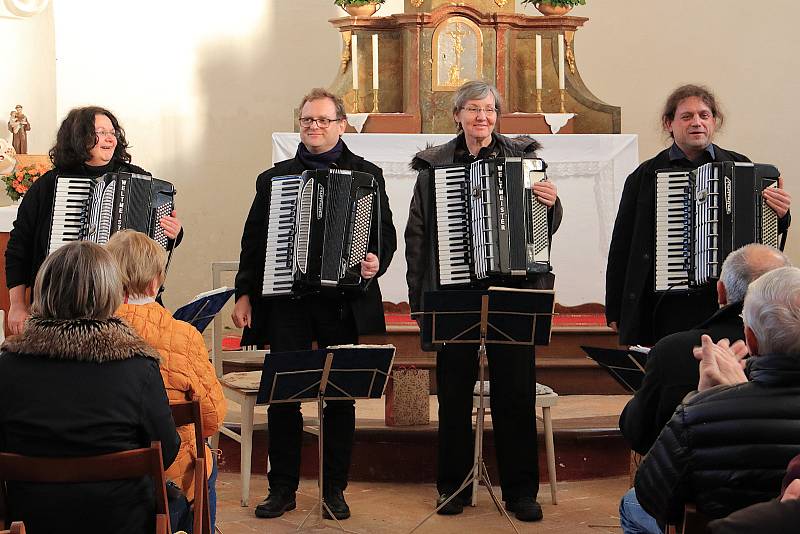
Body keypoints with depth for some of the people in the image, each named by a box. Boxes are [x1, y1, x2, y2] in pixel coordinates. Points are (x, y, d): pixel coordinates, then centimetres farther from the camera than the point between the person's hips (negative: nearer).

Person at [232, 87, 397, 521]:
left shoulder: (366, 175, 8)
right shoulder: (274, 178, 13)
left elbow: (386, 233, 4)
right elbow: (253, 241, 11)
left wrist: (376, 262, -16)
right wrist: (245, 294, 5)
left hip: (343, 303, -1)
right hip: (286, 304, 1)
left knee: (341, 395, 6)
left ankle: (334, 489, 18)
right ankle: (282, 487, 14)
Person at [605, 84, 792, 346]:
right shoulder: (645, 176, 6)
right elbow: (621, 247, 7)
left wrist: (780, 215, -11)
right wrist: (615, 312, 5)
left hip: (727, 302, 1)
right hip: (666, 305, 0)